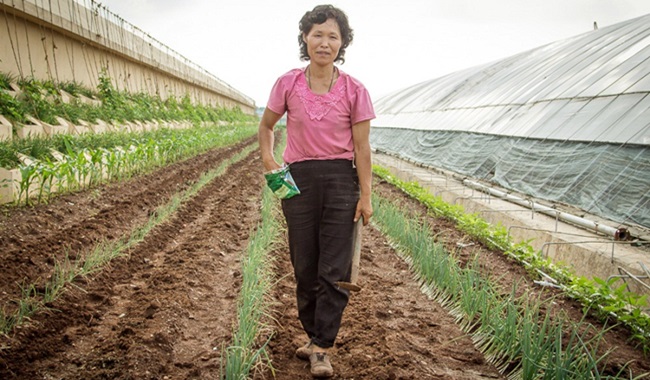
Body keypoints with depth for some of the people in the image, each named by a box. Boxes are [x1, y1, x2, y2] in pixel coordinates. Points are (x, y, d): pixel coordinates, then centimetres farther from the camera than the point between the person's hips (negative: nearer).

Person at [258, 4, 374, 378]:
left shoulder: (354, 90, -4)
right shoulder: (287, 84, -1)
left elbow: (362, 147, -2)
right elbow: (266, 125, 15)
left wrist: (365, 196, -4)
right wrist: (268, 158, -2)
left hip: (340, 180, -1)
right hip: (299, 180, 2)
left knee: (334, 270, -2)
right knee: (305, 267, 10)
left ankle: (321, 348, 6)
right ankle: (314, 335, 28)